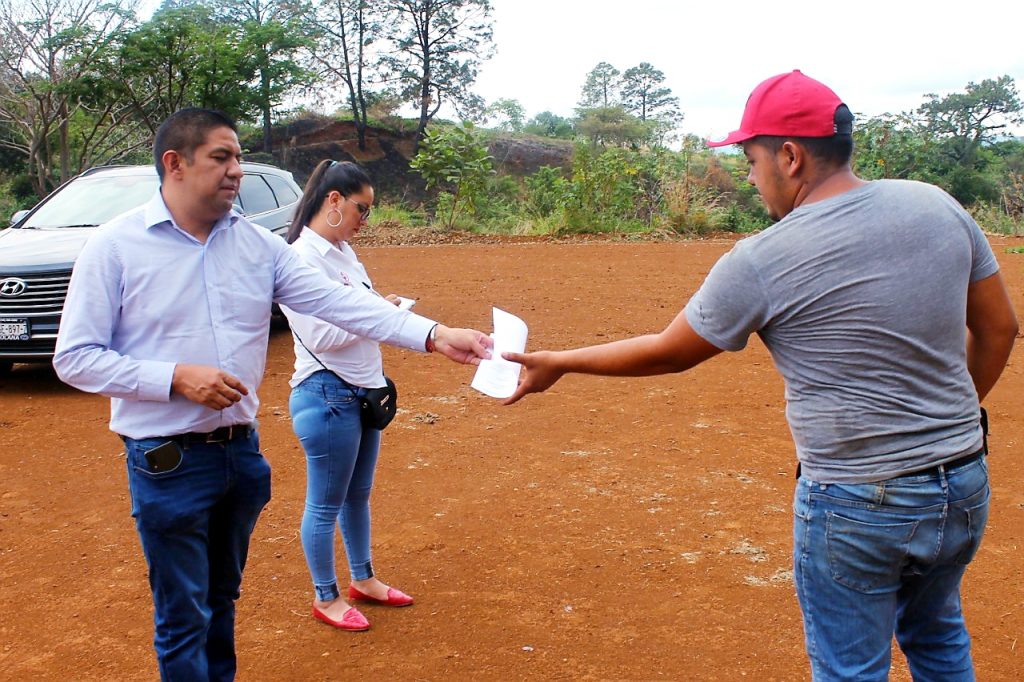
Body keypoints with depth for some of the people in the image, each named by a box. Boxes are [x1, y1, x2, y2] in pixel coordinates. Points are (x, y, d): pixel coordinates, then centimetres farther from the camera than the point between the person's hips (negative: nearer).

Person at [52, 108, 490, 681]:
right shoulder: (116, 246, -10)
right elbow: (75, 357, -9)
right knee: (184, 618, 7)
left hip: (241, 450, 5)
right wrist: (176, 377, -21)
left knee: (223, 597, 22)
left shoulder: (258, 244, 1)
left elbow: (335, 301, -8)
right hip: (167, 461, -4)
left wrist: (435, 335, -19)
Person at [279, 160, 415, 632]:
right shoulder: (302, 257, -17)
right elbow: (320, 335, -22)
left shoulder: (343, 252, 10)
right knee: (326, 504, 7)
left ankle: (363, 579, 38)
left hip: (363, 392, 9)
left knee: (358, 494, 21)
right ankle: (325, 597, 24)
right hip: (328, 396, -9)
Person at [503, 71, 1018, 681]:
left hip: (858, 507, -6)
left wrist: (559, 364, 7)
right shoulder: (938, 206, -2)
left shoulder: (759, 263, -17)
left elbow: (666, 353, -6)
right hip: (966, 488, 7)